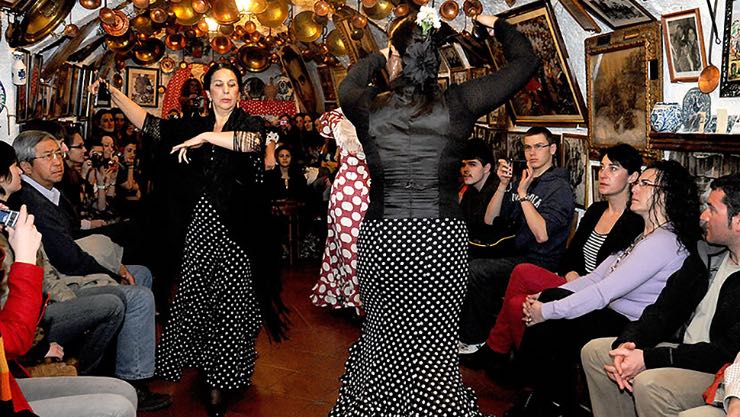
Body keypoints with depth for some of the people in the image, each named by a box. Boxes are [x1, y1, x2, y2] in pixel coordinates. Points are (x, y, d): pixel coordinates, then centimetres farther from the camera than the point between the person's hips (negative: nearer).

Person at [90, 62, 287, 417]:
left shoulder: (250, 123, 2)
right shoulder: (195, 126, 13)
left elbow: (253, 141, -22)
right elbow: (147, 123, 8)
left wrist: (205, 137, -20)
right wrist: (113, 93, 1)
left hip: (238, 226, -4)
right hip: (203, 222, 4)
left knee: (233, 299, -4)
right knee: (197, 295, 3)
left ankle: (221, 381, 4)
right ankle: (210, 371, 18)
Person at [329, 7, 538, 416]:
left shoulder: (368, 107, -4)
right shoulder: (457, 104, -5)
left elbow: (349, 83, 23)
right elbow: (525, 60, 8)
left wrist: (378, 57, 32)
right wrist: (496, 24, 22)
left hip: (381, 241, 1)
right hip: (443, 241, -1)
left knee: (381, 339, 16)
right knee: (435, 344, 9)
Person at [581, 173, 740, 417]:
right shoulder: (708, 253, 6)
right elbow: (666, 308, 6)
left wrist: (649, 358, -24)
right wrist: (628, 342, -13)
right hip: (681, 349, 9)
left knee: (649, 384, -33)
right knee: (594, 351, 1)